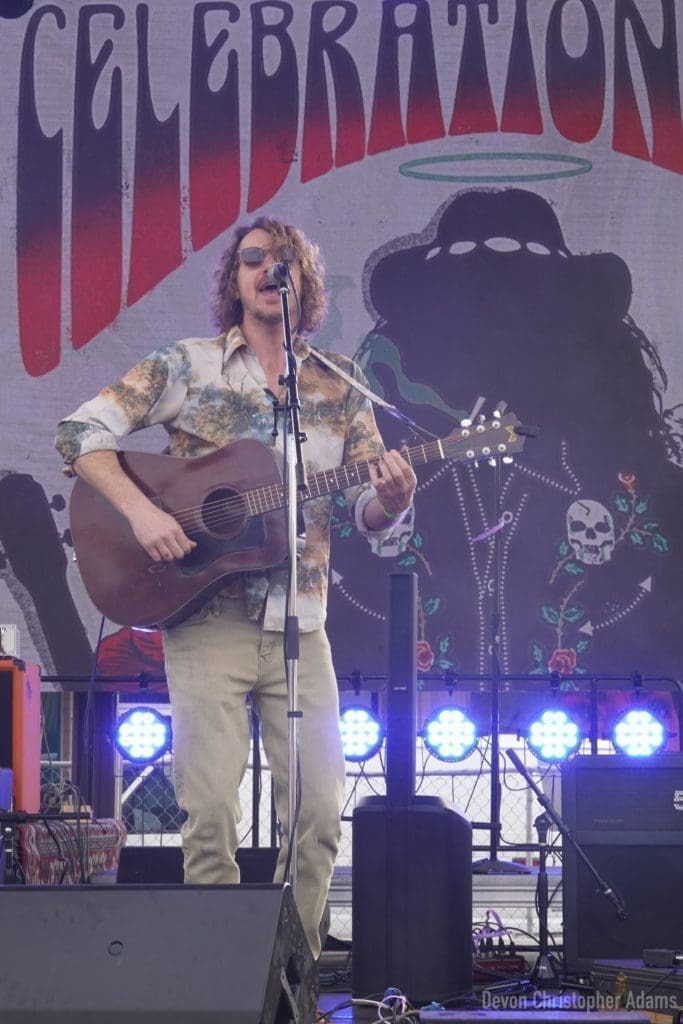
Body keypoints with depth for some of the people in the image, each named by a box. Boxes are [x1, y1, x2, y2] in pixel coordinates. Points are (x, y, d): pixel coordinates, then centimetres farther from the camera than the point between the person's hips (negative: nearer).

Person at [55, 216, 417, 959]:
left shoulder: (339, 387, 12)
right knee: (212, 812, -9)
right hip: (208, 621, -3)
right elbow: (80, 432, 0)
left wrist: (391, 498, -12)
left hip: (298, 626, 3)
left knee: (319, 811, -2)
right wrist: (140, 511, -14)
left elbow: (368, 514, 13)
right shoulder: (187, 367, 5)